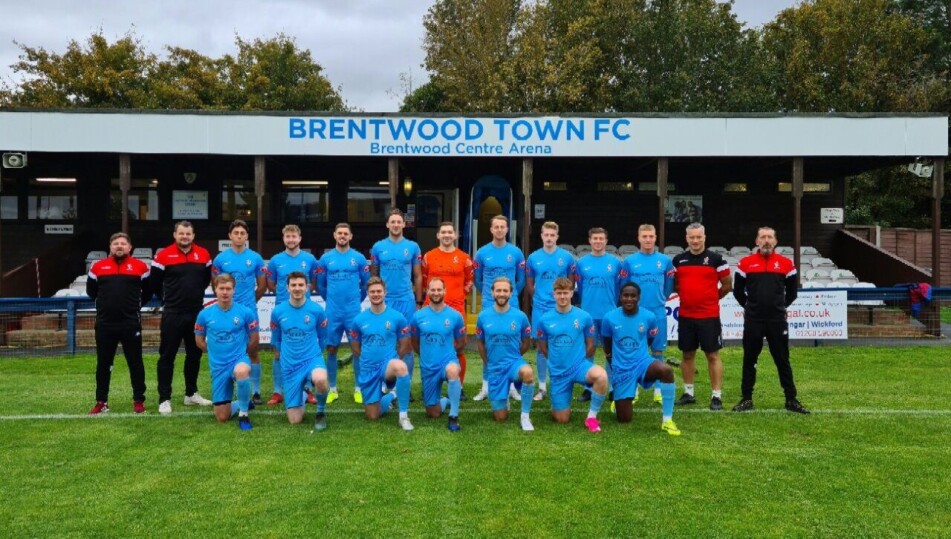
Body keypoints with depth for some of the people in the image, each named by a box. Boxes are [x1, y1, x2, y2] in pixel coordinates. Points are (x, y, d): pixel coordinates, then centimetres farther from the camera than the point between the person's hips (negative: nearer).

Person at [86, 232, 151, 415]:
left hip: (131, 324, -2)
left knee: (135, 363, 4)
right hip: (104, 325, 2)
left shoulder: (140, 267, 0)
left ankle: (139, 401, 13)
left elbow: (148, 292, 10)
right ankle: (101, 402, 20)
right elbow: (91, 291, 18)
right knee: (103, 364, 9)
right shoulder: (98, 267, 5)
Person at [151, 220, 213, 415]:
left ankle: (191, 394, 26)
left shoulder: (203, 255, 4)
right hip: (172, 314, -4)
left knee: (195, 355, 13)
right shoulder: (163, 256, -6)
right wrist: (168, 299, 9)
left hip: (197, 313, 4)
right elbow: (154, 282, 3)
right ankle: (164, 399, 5)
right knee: (167, 356, -1)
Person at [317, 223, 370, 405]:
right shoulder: (325, 258, 4)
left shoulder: (359, 258, 1)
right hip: (332, 311, 1)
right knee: (331, 349, 5)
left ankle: (358, 388, 11)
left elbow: (366, 283, 9)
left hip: (354, 311, -1)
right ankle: (332, 389, 16)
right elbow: (320, 285, 12)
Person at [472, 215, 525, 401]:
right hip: (489, 306, 0)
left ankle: (512, 386, 14)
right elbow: (478, 280, 11)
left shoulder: (516, 253, 1)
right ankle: (485, 387, 11)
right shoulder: (482, 253, 1)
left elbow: (521, 280, 11)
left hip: (511, 306, 0)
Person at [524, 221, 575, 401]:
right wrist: (539, 298, 8)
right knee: (541, 347, 6)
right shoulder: (533, 258, 3)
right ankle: (542, 386, 16)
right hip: (540, 309, 1)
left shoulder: (567, 257, -1)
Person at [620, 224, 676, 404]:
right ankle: (633, 389, 14)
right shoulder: (629, 261, -1)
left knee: (657, 352, 6)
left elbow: (669, 286, 11)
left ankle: (659, 390, 15)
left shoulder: (665, 260, 2)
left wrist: (659, 300, 13)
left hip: (658, 314, 1)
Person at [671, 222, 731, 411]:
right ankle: (688, 393, 22)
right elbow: (674, 284, 17)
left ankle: (717, 396, 8)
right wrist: (688, 296, 9)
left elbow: (727, 284, 4)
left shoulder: (715, 259, -4)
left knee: (713, 355, 1)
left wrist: (712, 297, 10)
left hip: (709, 316, -3)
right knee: (687, 355, 10)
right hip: (686, 316, 3)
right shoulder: (678, 260, 5)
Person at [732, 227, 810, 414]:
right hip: (752, 321, 0)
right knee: (749, 360, 8)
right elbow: (738, 290, 11)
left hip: (777, 320, 0)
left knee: (783, 360, 6)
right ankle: (746, 399, 17)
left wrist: (781, 306, 12)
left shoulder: (786, 264, 2)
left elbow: (792, 291, 13)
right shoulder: (746, 263, 1)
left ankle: (791, 400, 15)